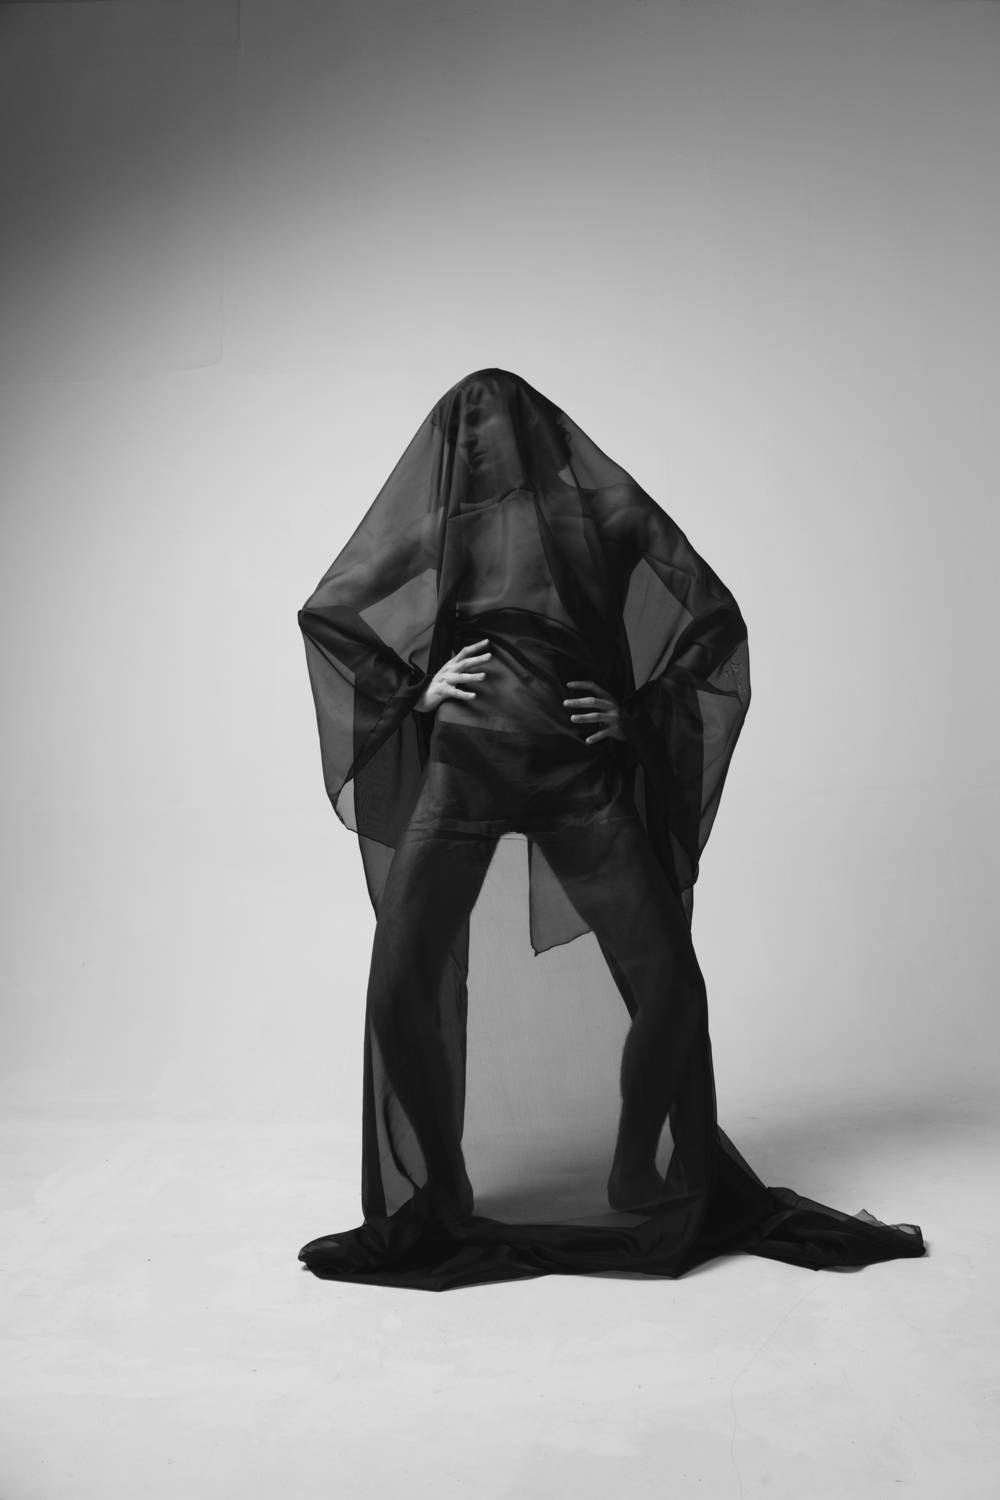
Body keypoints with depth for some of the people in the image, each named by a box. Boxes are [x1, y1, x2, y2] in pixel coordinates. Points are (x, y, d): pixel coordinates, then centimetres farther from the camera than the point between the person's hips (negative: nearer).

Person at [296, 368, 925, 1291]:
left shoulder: (599, 512, 7)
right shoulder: (436, 523, 9)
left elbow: (713, 616, 11)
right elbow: (327, 613, 14)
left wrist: (637, 710, 0)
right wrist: (416, 689, 2)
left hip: (582, 773, 0)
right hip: (462, 773, 1)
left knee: (668, 983, -5)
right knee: (401, 986, -6)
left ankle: (642, 1184, 20)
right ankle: (432, 1202, 17)